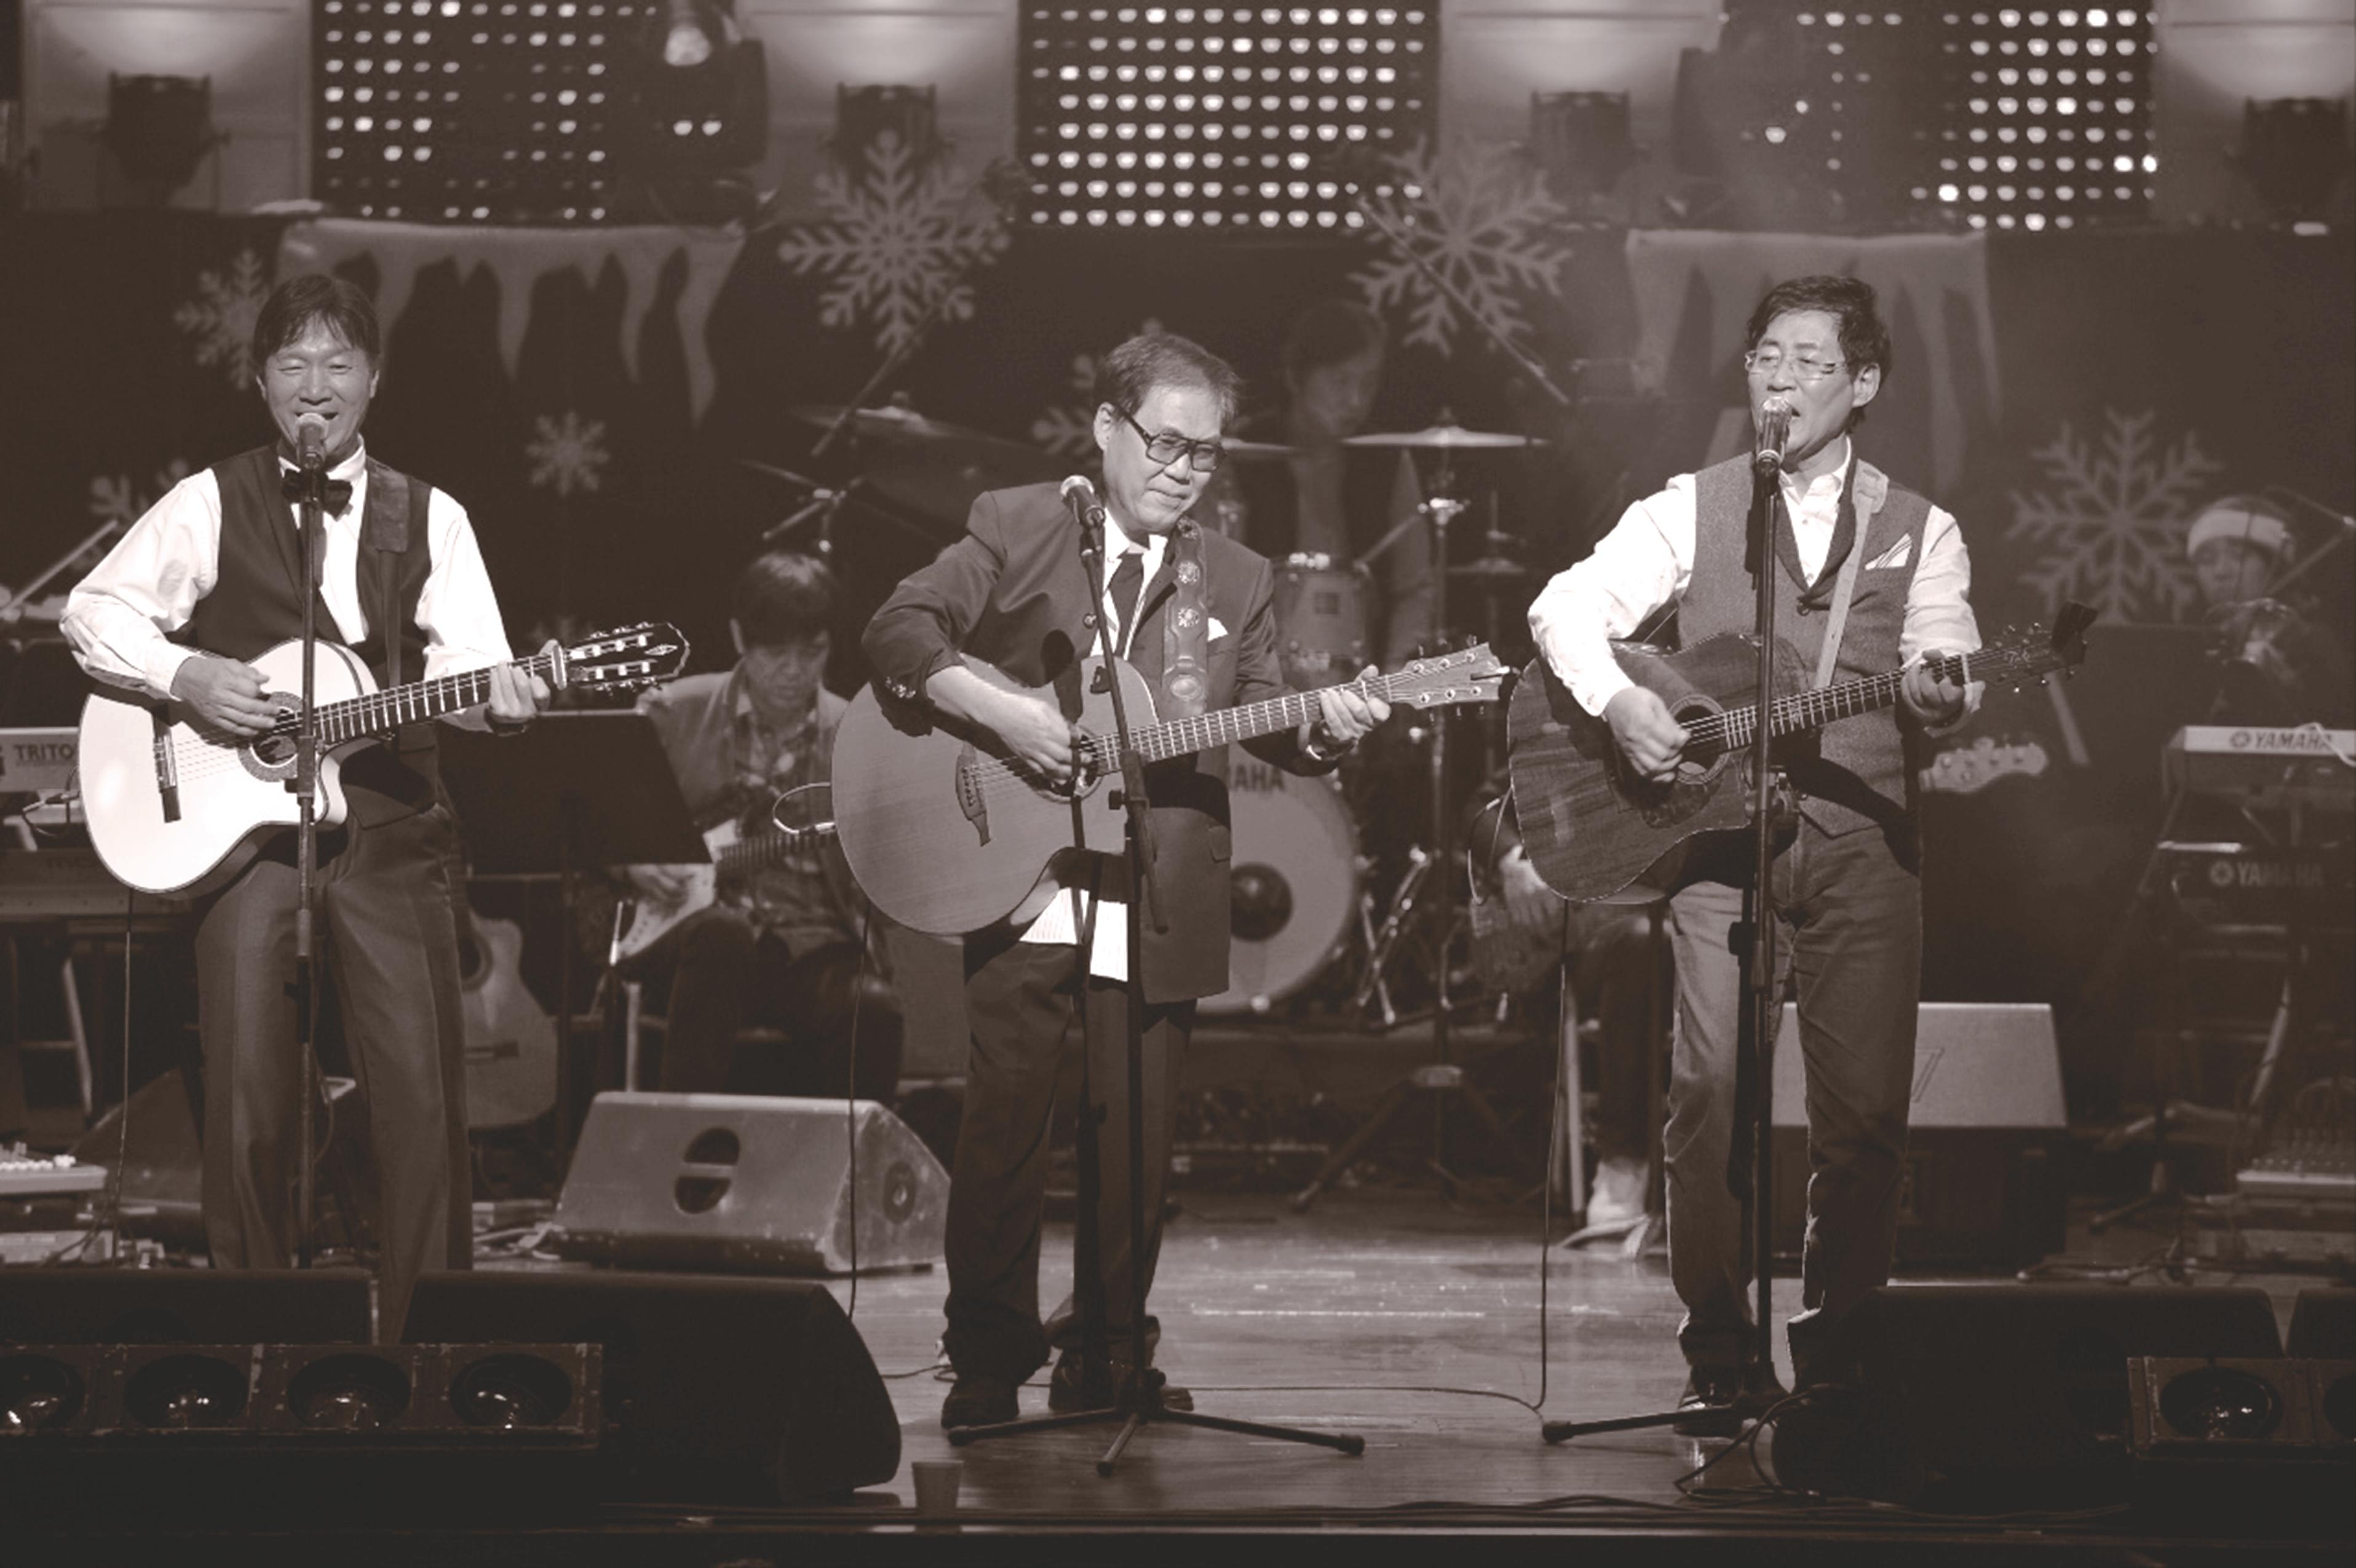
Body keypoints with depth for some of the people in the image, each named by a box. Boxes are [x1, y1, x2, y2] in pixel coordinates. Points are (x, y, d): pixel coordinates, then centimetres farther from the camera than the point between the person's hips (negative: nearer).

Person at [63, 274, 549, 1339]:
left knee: (423, 1094, -3)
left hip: (387, 826, 1)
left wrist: (499, 699, -24)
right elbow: (93, 612, 5)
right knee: (249, 1100, -3)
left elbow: (465, 663, -1)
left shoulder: (427, 519, 9)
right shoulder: (211, 506, 4)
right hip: (240, 822, -1)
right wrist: (186, 675, -12)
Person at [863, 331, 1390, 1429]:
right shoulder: (1017, 528, 5)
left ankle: (1103, 1360, 14)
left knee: (1134, 1135, 2)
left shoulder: (1235, 581, 15)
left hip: (1156, 905, 3)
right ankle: (988, 1363, 6)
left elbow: (1260, 714, 9)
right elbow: (898, 632, -3)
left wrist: (1320, 729, -13)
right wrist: (996, 711, -16)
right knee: (1004, 1122, -3)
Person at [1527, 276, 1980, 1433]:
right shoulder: (1690, 511, 10)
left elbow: (1939, 672, -2)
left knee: (1867, 1102, -4)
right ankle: (1722, 1354, -6)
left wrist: (1939, 696, -25)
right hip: (1720, 830, -1)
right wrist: (1617, 703, -16)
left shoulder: (1918, 533, 11)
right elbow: (1566, 606, 2)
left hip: (1863, 837, 1)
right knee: (1709, 1082, -14)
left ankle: (1834, 1348, 13)